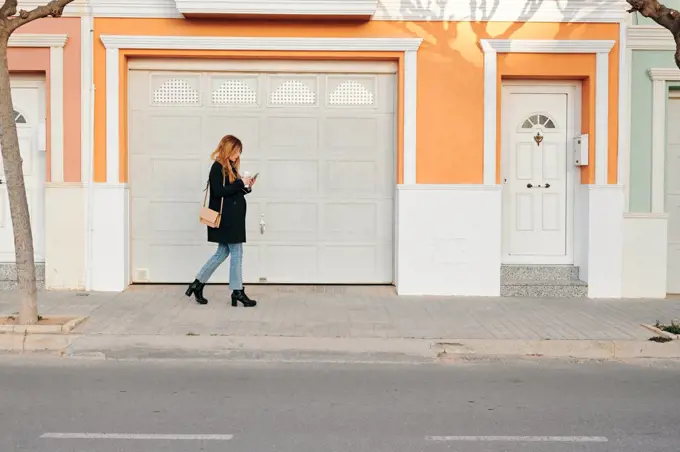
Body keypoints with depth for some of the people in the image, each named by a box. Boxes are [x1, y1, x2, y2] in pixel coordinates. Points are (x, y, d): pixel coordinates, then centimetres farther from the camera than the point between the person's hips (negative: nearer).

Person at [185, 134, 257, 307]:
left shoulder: (230, 167, 14)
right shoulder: (218, 167, -11)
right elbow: (219, 191, -21)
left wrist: (247, 187, 2)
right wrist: (240, 183, -19)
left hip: (232, 218, 9)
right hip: (226, 219, -9)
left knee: (222, 252, 13)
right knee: (236, 253, -2)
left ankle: (197, 284, 19)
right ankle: (237, 292, 7)